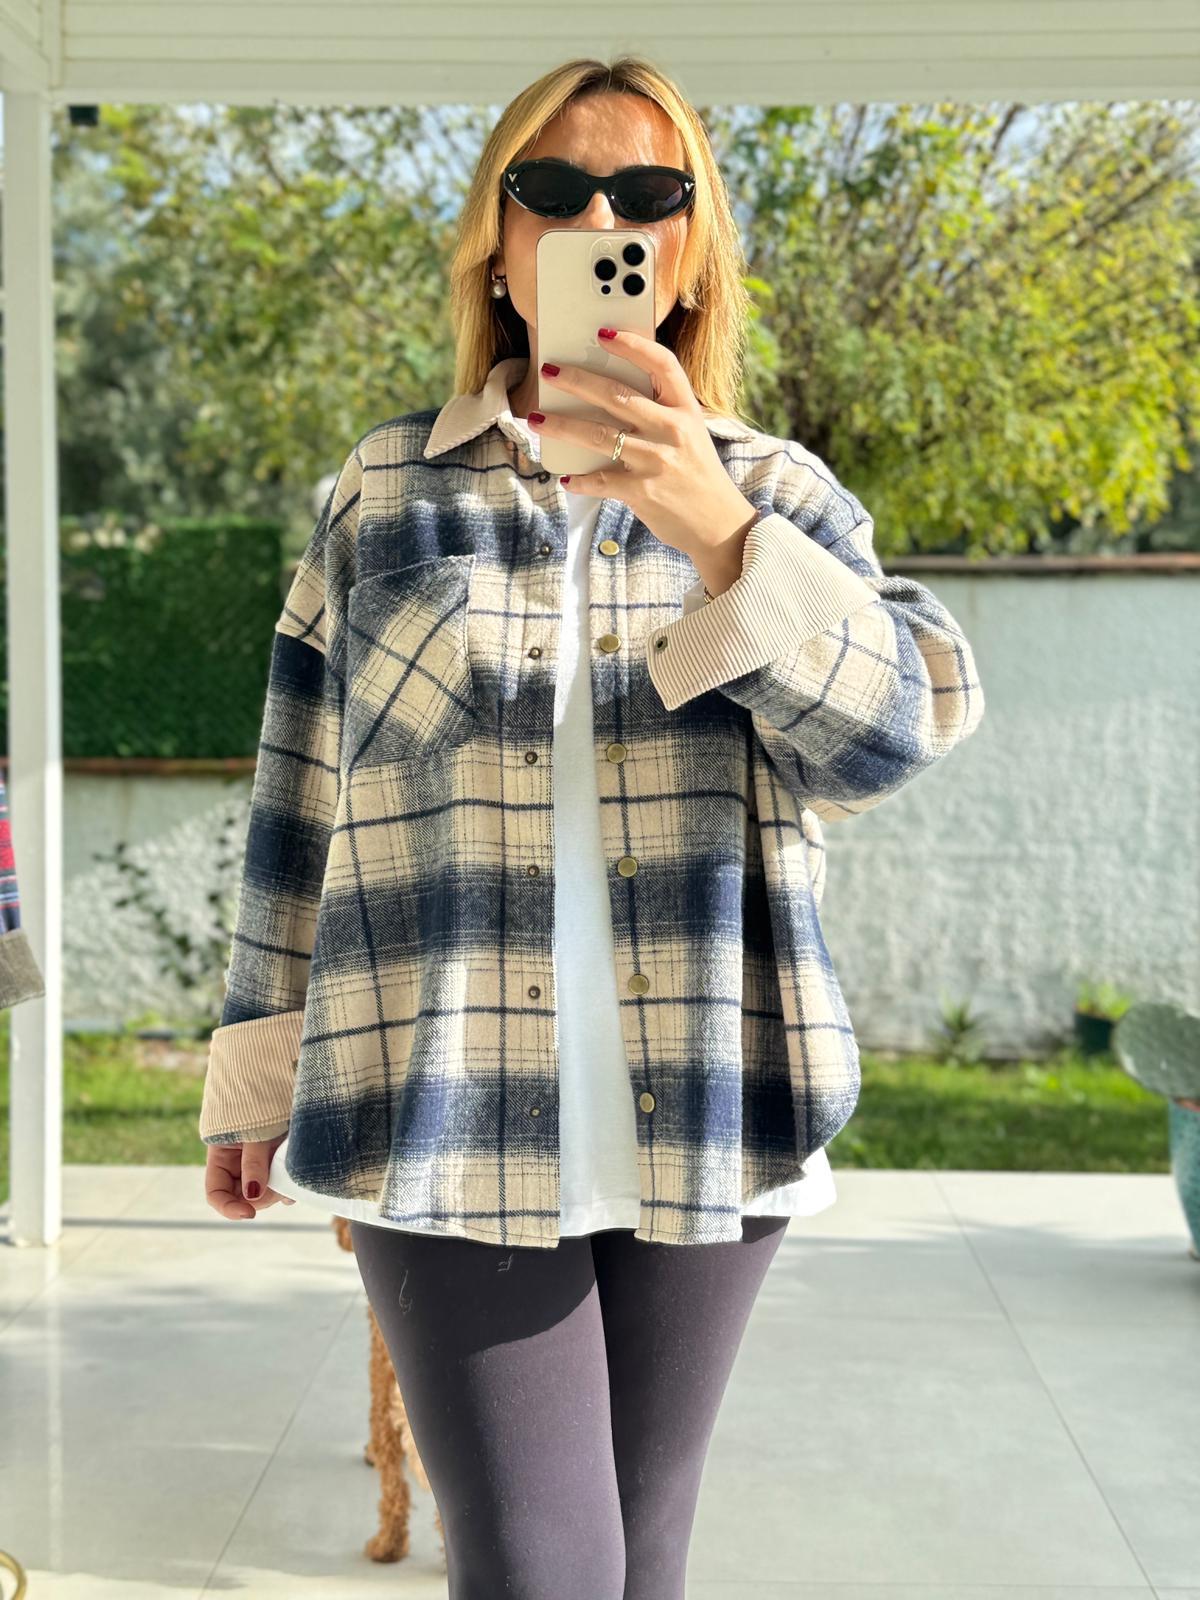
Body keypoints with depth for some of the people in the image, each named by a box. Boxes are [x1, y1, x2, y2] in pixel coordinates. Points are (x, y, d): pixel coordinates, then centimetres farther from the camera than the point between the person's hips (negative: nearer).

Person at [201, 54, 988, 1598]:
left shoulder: (774, 491, 8)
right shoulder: (383, 490, 7)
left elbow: (898, 730, -8)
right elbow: (300, 795, 9)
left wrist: (719, 536, -23)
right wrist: (258, 1063, 9)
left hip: (703, 1118, 2)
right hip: (445, 1116, -1)